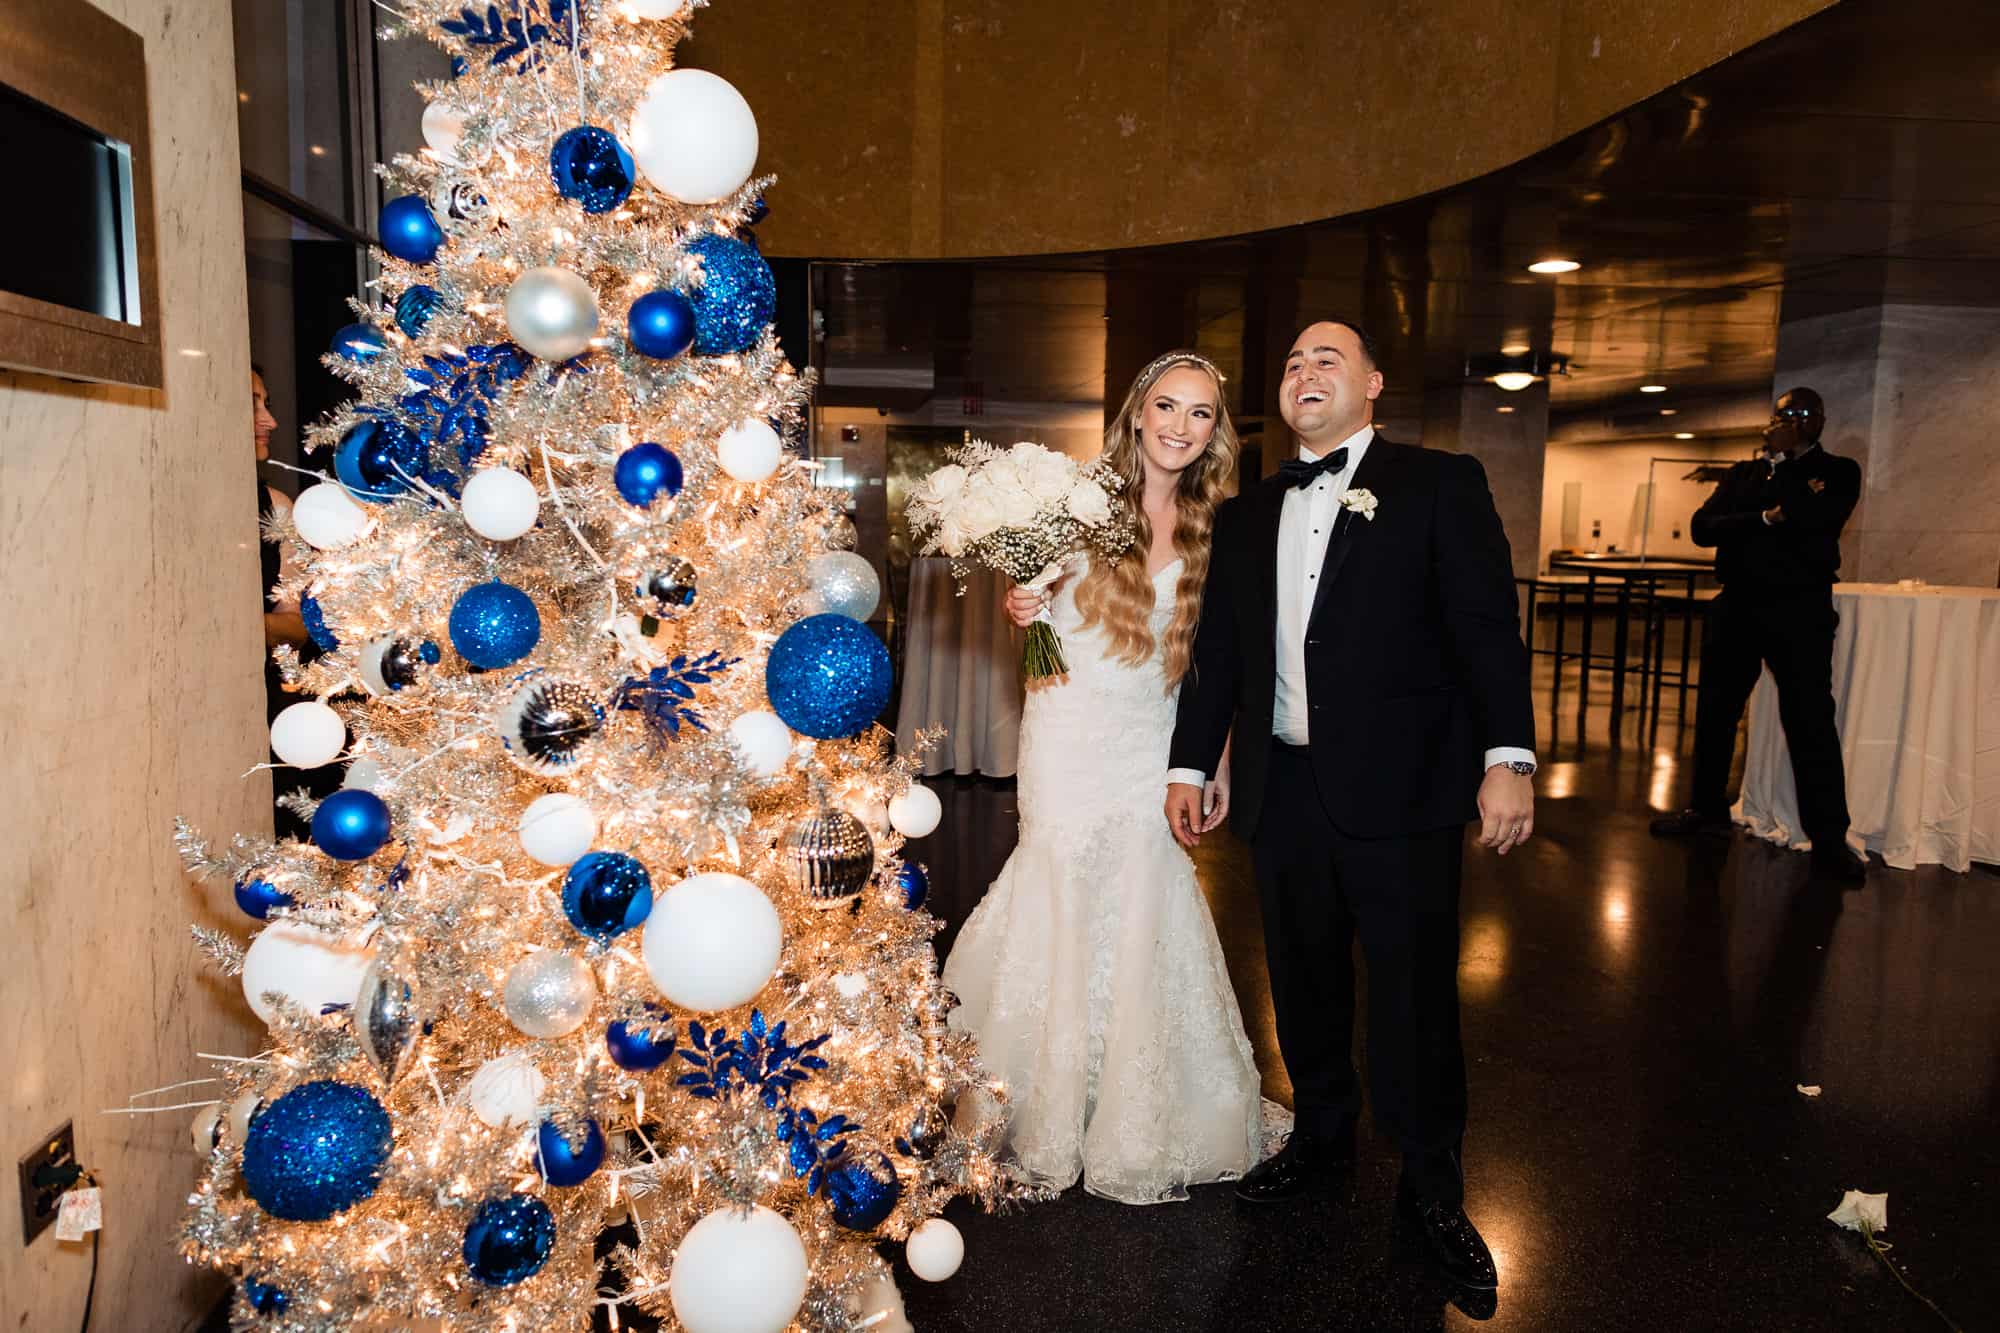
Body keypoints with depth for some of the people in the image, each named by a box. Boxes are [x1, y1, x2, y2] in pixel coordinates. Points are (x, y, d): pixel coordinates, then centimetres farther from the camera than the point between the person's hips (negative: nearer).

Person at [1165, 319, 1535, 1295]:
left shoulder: (1440, 484, 1)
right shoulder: (1246, 515, 14)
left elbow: (1486, 625, -7)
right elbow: (1218, 651, 15)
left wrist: (1507, 757, -15)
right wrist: (1189, 765, 14)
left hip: (1402, 790, -4)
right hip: (1284, 789, 5)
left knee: (1415, 995, 3)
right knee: (1304, 983, 16)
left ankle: (1431, 1191, 22)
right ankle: (1321, 1139, 37)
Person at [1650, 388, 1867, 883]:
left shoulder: (1837, 471, 2)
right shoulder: (1743, 473, 13)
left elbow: (1812, 518, -18)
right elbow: (1701, 527, -1)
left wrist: (1781, 459, -5)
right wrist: (1764, 519, -15)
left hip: (1799, 611, -4)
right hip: (1737, 607, 4)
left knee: (1811, 725, -7)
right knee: (1715, 713, 10)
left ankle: (1828, 841, -2)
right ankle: (1709, 809, 25)